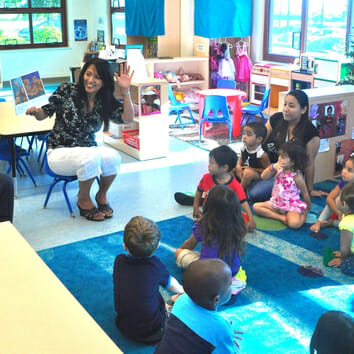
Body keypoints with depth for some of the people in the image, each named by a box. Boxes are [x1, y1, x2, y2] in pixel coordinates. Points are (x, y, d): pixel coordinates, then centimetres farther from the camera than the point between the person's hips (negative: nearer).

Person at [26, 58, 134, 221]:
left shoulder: (106, 102, -1)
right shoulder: (67, 90, -9)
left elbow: (127, 118, -12)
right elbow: (44, 114, -4)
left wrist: (125, 91, -21)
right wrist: (36, 111, -26)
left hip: (89, 149, 4)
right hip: (60, 152, -3)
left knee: (112, 157, -28)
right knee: (92, 157, -34)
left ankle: (102, 195, 3)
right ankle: (83, 200, -6)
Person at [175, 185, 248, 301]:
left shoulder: (203, 225, -17)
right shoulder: (238, 226, -11)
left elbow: (190, 245, 5)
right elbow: (239, 251, 8)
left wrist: (180, 250, 28)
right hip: (233, 271, 5)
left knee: (179, 253, 15)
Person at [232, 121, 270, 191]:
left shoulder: (262, 154, -23)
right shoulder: (244, 149, -3)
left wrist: (253, 169, -19)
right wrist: (238, 166, -5)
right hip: (243, 171, 7)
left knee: (248, 172, -36)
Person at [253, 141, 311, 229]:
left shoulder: (297, 176, -18)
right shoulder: (278, 169, -2)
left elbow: (305, 193, -7)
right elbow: (264, 176, -4)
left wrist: (308, 208, 3)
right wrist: (272, 167, -19)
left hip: (292, 206, -7)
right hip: (276, 203, 7)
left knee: (294, 224, -34)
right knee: (256, 206, -7)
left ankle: (304, 214, 3)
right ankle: (282, 218, -14)